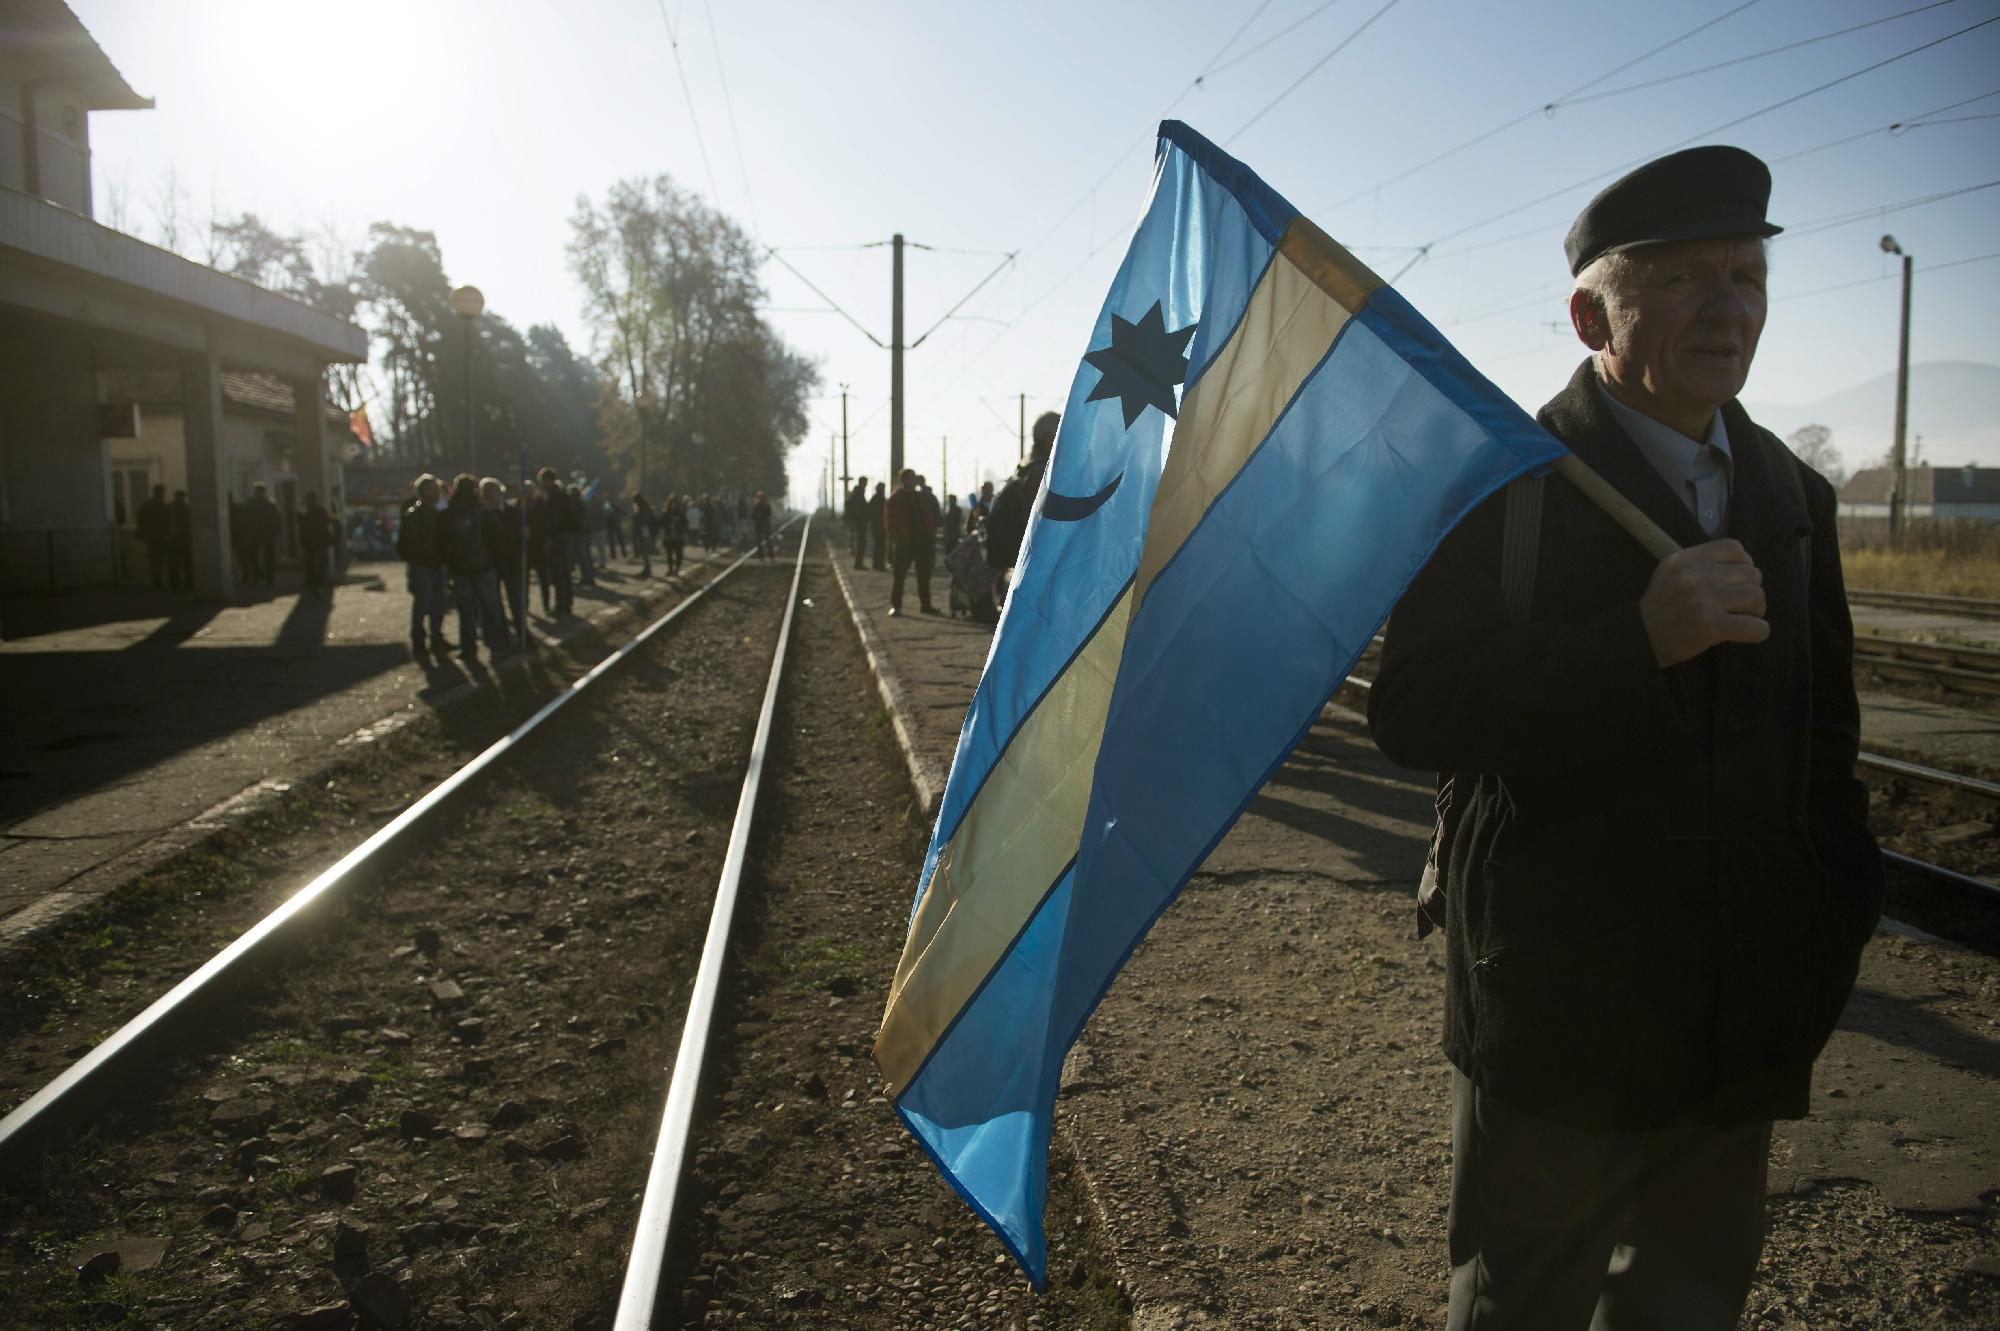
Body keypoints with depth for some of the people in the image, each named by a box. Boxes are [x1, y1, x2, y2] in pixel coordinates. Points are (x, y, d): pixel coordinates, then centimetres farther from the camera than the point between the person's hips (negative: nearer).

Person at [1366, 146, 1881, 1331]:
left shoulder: (1791, 496, 8)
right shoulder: (1506, 487, -12)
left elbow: (1824, 732, 16)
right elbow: (1412, 715, -22)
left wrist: (1838, 915, 14)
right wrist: (1640, 640, -30)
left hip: (1740, 1031, 6)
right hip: (1554, 1018, -6)